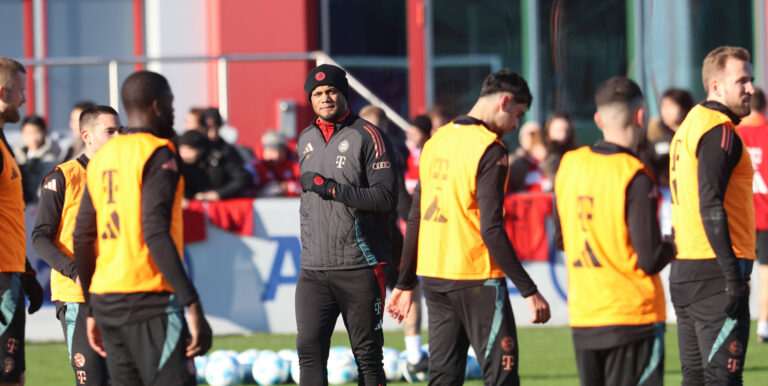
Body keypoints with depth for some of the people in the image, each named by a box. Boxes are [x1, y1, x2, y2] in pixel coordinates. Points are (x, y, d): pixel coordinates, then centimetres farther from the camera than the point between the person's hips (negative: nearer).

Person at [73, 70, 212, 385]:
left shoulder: (101, 157, 15)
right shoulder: (158, 153, -7)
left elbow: (82, 240, 16)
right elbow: (156, 234, -18)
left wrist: (93, 309, 23)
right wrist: (192, 305, -20)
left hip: (105, 300, 8)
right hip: (149, 300, -8)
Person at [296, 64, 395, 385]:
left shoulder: (368, 136, -4)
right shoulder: (306, 140, 16)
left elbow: (386, 197, -13)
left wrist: (333, 189, -17)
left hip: (360, 269, -5)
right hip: (313, 270, 5)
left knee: (367, 355, 0)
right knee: (309, 349, -4)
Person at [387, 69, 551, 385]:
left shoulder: (436, 141, 11)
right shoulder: (490, 149, -12)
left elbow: (416, 218, 16)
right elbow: (491, 229, -18)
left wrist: (405, 283, 21)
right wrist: (529, 290, -16)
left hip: (433, 276, 7)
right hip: (476, 277, -7)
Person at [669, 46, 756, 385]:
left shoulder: (690, 124, 18)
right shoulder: (720, 131, -12)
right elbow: (711, 207, -20)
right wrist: (733, 276, -21)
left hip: (684, 273, 9)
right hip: (714, 270, -9)